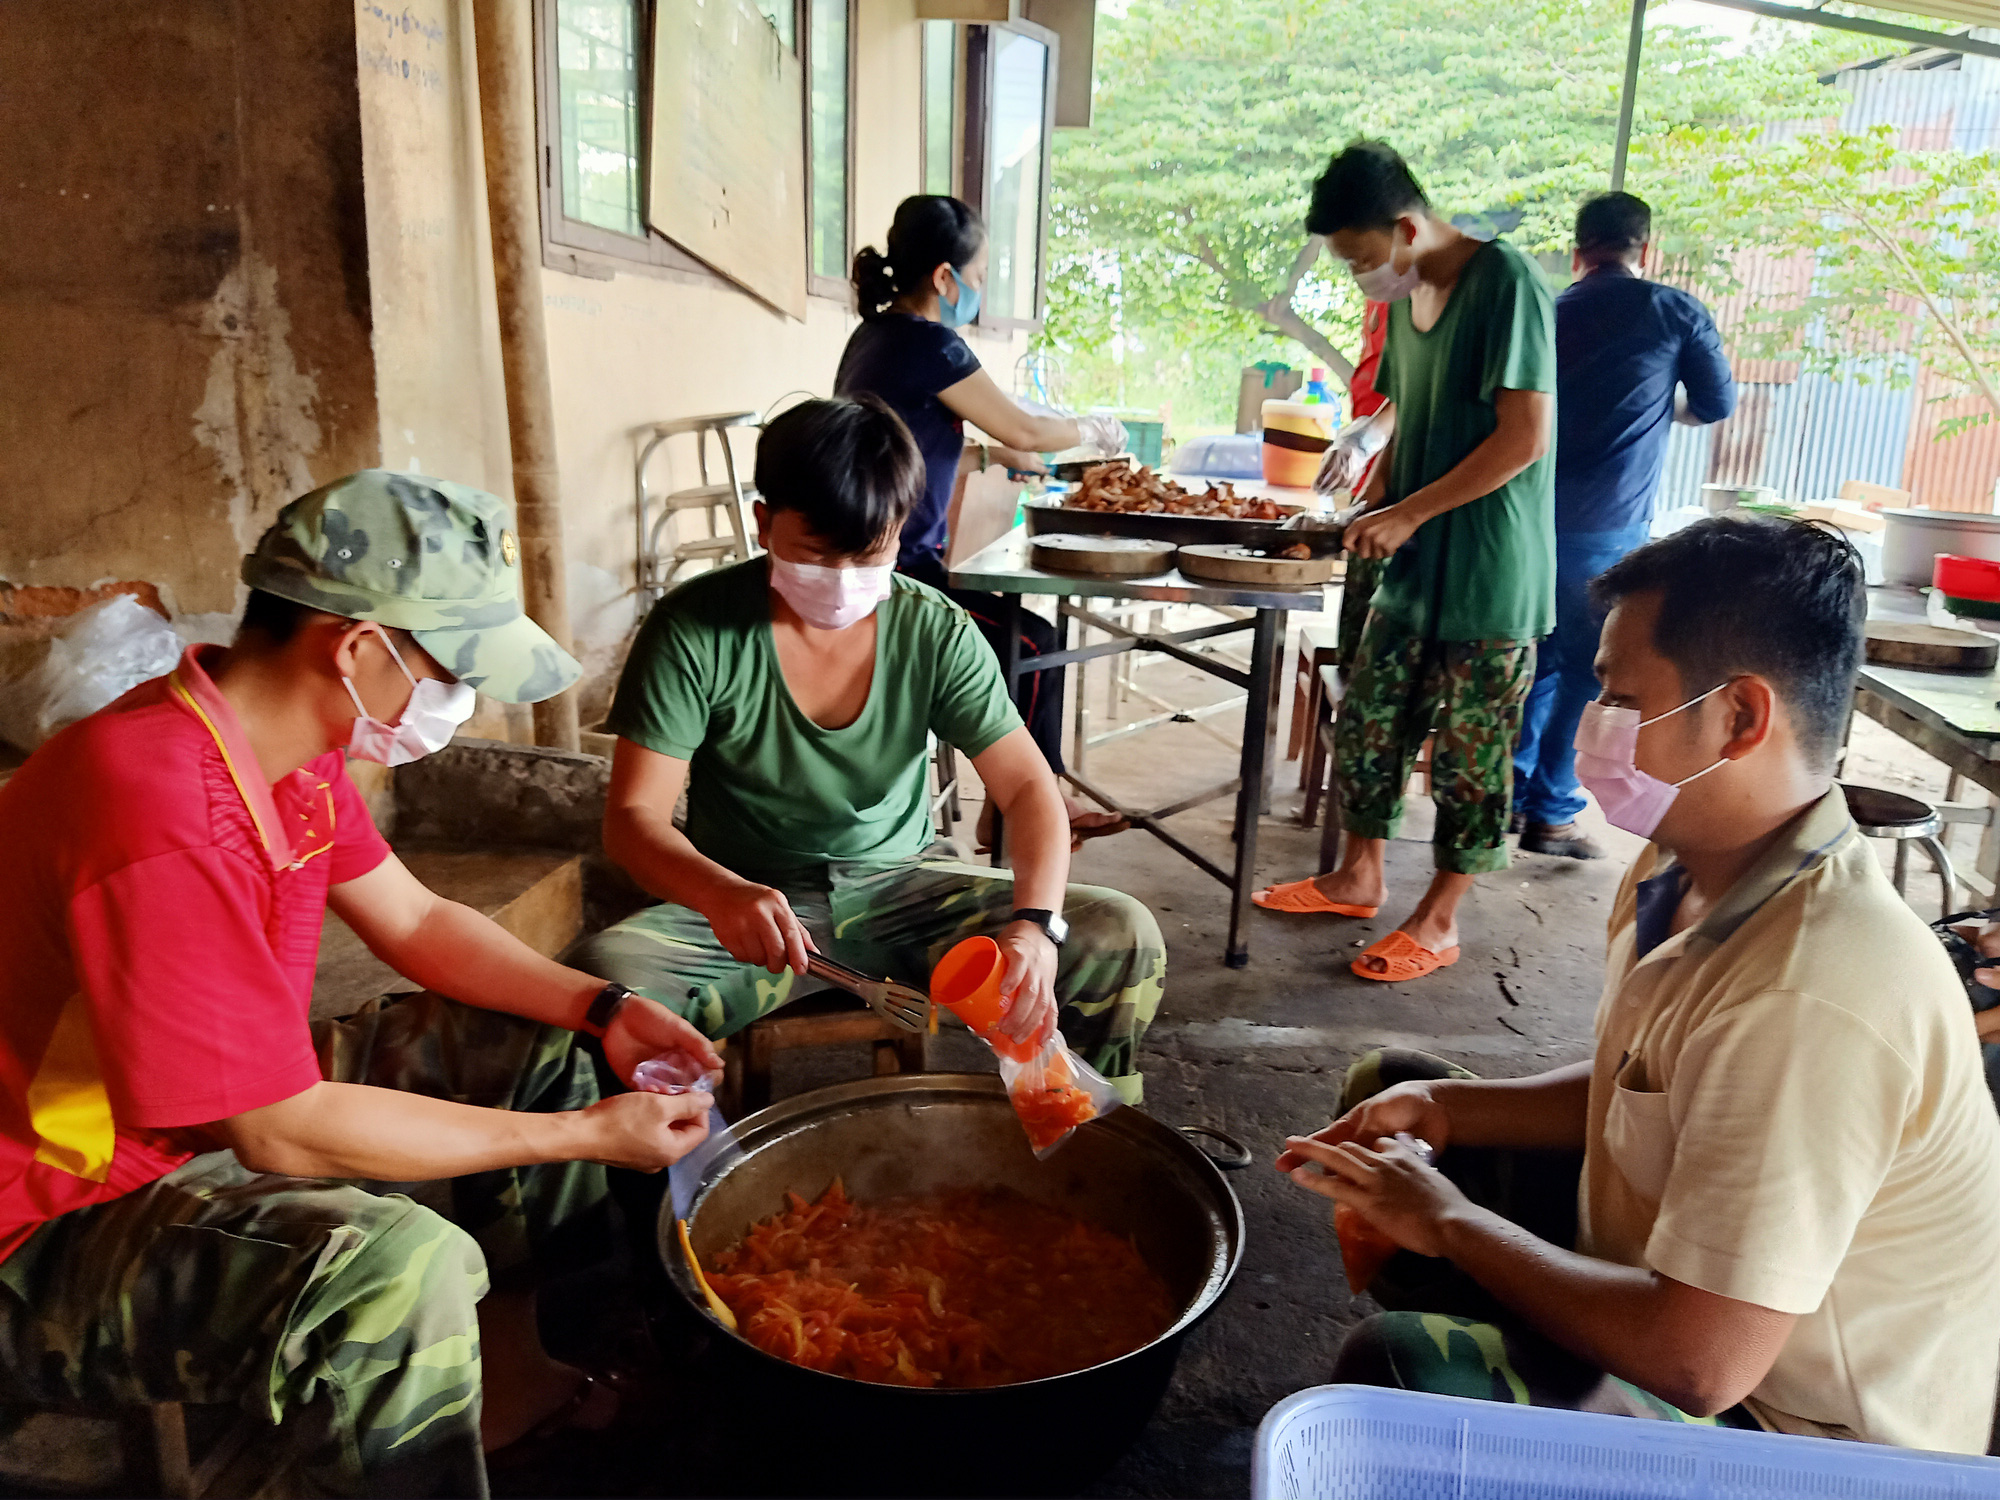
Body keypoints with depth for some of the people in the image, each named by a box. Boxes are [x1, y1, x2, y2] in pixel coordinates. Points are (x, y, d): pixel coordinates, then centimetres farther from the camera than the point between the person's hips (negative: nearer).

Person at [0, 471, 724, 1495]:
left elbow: (416, 920, 9)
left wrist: (598, 1009, -4)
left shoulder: (297, 750, -3)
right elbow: (285, 1132, -29)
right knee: (399, 1266, -36)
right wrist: (587, 1135, -22)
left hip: (242, 1118, 10)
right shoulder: (158, 809, -33)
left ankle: (518, 1379, 16)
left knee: (528, 1049, 9)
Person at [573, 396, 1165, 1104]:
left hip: (899, 888, 2)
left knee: (1123, 938, -16)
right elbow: (633, 818, -16)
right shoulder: (695, 630, -14)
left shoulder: (935, 632, -8)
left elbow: (1028, 787, -10)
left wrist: (1036, 924, -31)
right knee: (606, 975, -35)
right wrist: (720, 893, -40)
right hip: (745, 905, -2)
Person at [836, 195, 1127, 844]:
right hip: (897, 576, -10)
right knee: (1034, 646, -1)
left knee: (1019, 635, 16)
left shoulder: (877, 334, 12)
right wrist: (1092, 429, 10)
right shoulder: (929, 344, -17)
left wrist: (992, 456, 21)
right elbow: (1024, 429, -8)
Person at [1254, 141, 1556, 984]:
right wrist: (1374, 498, 4)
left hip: (1490, 573, -8)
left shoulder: (1504, 282, -15)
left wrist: (1410, 512, -18)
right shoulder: (1405, 297, 10)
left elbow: (1525, 436, -20)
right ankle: (1358, 878, 31)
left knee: (1471, 753, 4)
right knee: (1366, 723, 14)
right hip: (1415, 566, 8)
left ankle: (1439, 921, 17)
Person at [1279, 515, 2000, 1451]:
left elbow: (1697, 1364, -33)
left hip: (1799, 1431, -9)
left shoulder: (1810, 997, -35)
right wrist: (1445, 1109, -4)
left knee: (1398, 1365, -33)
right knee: (1388, 1089, 15)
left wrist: (1451, 1222, -19)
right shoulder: (1687, 868, -5)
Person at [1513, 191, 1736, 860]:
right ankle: (1551, 814, 6)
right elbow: (1717, 404, 10)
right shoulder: (1676, 313, 0)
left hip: (1534, 518, 5)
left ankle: (1511, 794, 19)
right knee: (1587, 676, 3)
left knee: (1542, 661, 17)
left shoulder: (1548, 314, 10)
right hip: (1609, 528, -5)